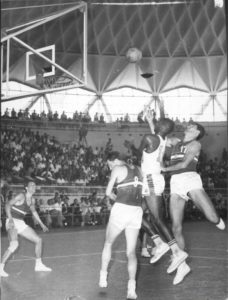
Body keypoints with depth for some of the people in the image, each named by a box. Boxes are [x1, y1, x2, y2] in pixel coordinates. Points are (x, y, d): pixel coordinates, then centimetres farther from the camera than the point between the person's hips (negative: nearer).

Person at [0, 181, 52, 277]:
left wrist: (41, 224, 28)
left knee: (38, 240, 8)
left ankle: (38, 265, 22)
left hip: (21, 223, 8)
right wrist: (10, 219, -31)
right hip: (12, 223, -8)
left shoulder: (32, 200, 10)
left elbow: (33, 211, 27)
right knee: (14, 244, -32)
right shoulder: (21, 196, -13)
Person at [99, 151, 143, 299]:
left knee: (108, 243, 19)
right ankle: (132, 286, -10)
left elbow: (108, 192, 2)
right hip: (137, 211, 4)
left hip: (121, 209, -4)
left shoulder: (118, 169, 0)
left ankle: (103, 277, 24)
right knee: (131, 252, 6)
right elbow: (142, 191, 18)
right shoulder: (138, 170, 16)